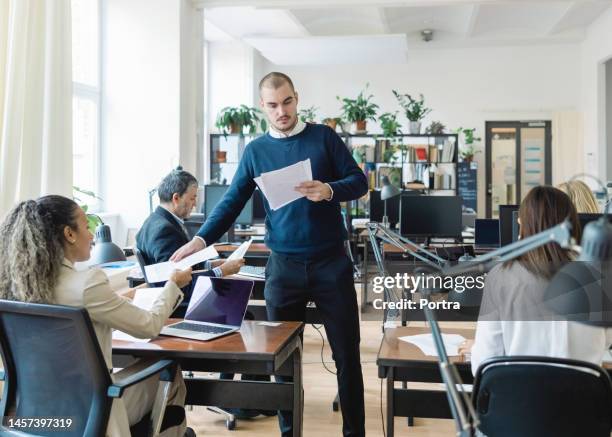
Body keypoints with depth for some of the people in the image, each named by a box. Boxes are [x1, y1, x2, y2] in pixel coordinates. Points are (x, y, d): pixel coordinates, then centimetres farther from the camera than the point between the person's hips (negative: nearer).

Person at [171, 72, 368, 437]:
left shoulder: (323, 137, 2)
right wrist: (201, 239, -11)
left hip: (331, 261, -1)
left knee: (347, 353, 6)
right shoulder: (256, 151, 6)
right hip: (284, 266, 2)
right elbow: (232, 202, 3)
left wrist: (329, 190, -20)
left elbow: (359, 181, 1)